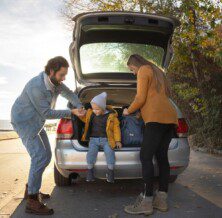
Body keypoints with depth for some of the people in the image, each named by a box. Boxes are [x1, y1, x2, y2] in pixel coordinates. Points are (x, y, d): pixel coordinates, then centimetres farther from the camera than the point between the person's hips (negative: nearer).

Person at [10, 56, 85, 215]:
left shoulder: (55, 83, -4)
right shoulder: (37, 87, -30)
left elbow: (69, 94, 11)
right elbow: (47, 113, -23)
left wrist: (80, 109, -7)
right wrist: (72, 112, -21)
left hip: (36, 123, 9)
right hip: (24, 122, -9)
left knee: (46, 155, 11)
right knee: (40, 157, -17)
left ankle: (31, 189, 24)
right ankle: (32, 201, -11)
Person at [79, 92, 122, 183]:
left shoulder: (111, 116, -3)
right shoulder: (90, 113, 6)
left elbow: (116, 128, 1)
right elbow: (85, 119, 25)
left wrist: (117, 140, -2)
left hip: (106, 139, -2)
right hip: (93, 139, 2)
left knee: (109, 153, -23)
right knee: (91, 153, -20)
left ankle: (110, 173, -2)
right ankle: (90, 172, 2)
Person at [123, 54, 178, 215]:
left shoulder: (144, 70, 4)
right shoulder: (157, 72, 29)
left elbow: (140, 98, -6)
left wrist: (128, 111, 11)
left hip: (157, 117, -9)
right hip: (170, 117, 9)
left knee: (146, 157, -11)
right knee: (162, 156, 7)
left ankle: (147, 202, -14)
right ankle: (161, 199, 7)